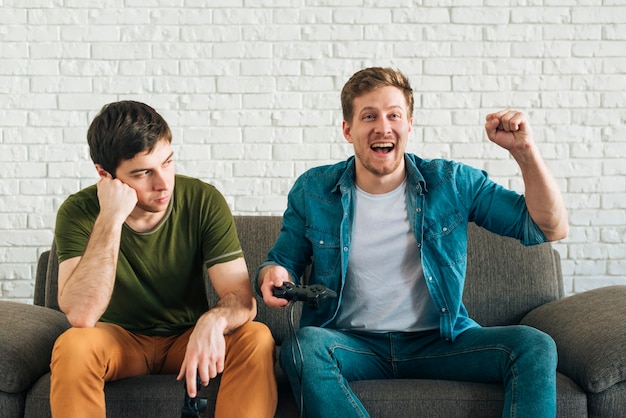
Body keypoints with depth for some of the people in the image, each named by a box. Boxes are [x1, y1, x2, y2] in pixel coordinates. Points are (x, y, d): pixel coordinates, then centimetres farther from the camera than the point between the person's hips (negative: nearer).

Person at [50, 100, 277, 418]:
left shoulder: (204, 201, -15)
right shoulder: (79, 212, -17)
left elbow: (242, 297, -18)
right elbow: (80, 316, -29)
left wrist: (213, 320, -42)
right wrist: (111, 219, -34)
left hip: (188, 338, 1)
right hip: (119, 339, -1)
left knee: (257, 339, -27)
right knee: (73, 346, -33)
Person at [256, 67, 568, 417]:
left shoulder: (453, 183, 1)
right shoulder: (312, 192, 1)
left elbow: (552, 229, 0)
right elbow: (285, 261, 12)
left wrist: (525, 152, -14)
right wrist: (273, 273, -13)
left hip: (440, 342, 1)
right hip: (350, 343, 0)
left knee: (535, 346, -23)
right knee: (304, 346, -34)